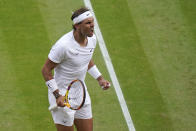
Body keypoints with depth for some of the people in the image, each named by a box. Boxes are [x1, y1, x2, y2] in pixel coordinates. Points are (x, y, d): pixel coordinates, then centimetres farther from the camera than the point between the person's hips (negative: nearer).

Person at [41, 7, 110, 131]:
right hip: (62, 96, -7)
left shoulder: (92, 39, -2)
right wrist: (57, 95, -22)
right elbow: (46, 70, -17)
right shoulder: (63, 45, -26)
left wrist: (100, 78, 8)